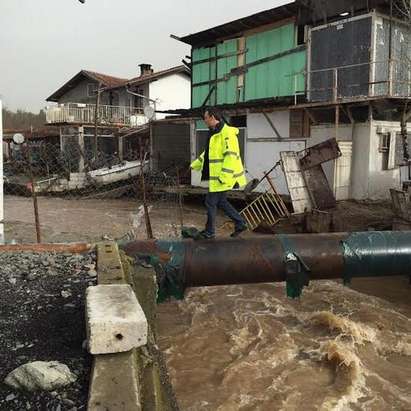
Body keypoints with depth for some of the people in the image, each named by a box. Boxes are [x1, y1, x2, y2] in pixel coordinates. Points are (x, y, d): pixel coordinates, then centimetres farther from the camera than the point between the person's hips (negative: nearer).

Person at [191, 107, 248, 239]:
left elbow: (231, 155, -24)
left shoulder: (227, 133, -17)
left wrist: (224, 176, -27)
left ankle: (209, 232, 15)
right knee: (220, 201, 16)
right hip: (217, 176, 10)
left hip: (224, 177, -10)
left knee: (211, 202, 0)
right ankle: (240, 223, 24)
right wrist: (195, 165, 29)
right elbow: (208, 153, 28)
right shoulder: (214, 133, 15)